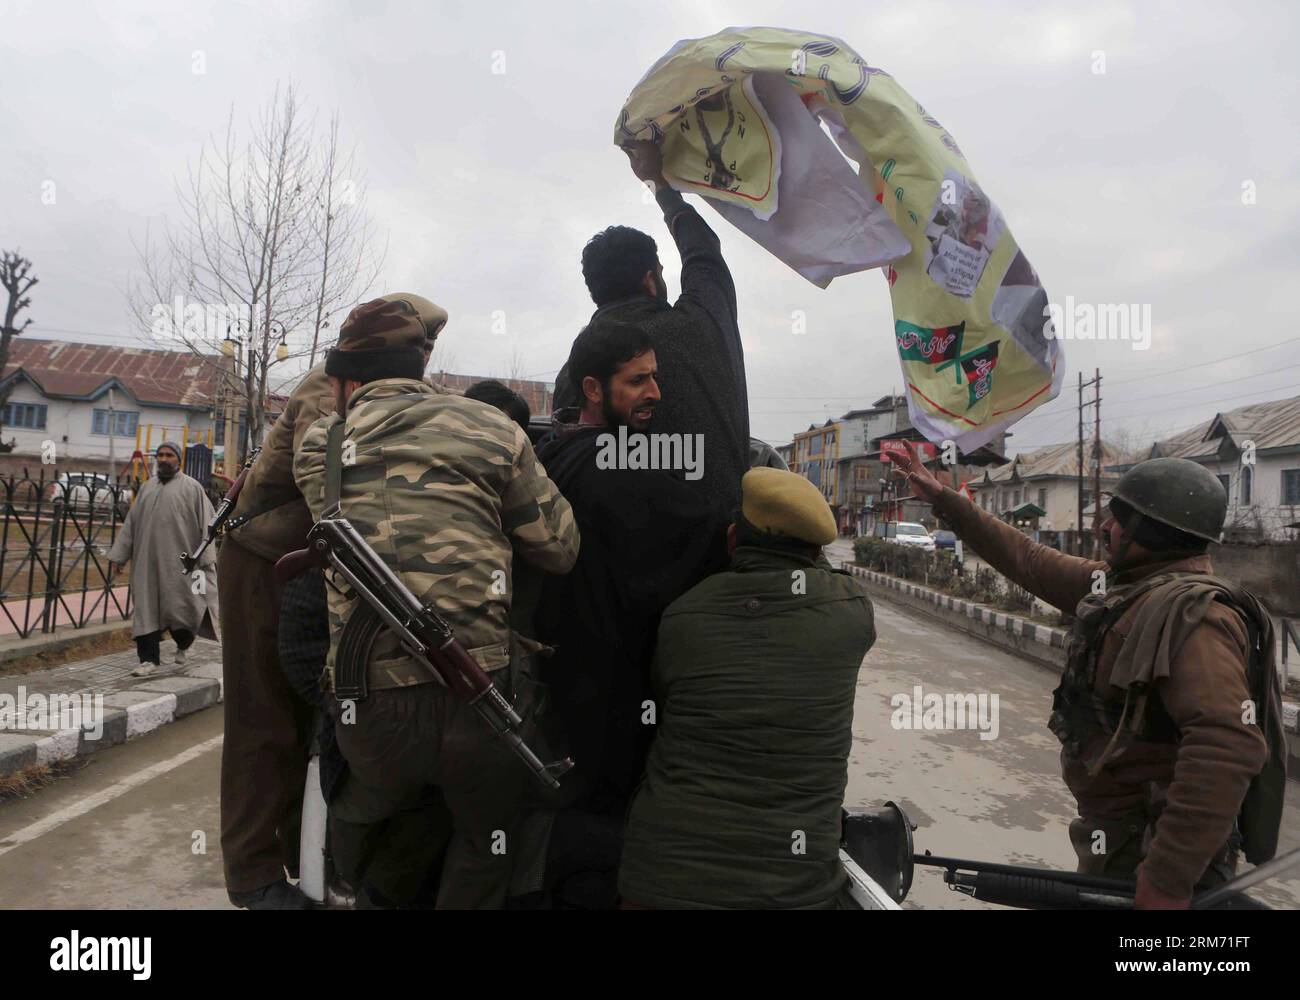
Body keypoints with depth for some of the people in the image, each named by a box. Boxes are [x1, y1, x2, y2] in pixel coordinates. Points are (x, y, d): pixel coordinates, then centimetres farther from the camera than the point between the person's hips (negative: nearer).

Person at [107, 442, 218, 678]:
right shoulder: (146, 488, 16)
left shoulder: (192, 487, 1)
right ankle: (149, 660, 9)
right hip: (147, 561, 4)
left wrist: (205, 559, -11)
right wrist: (118, 555, 11)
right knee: (146, 609, 2)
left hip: (178, 560, -4)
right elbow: (130, 523, 17)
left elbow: (205, 523, -4)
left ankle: (182, 645, 26)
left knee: (178, 605, -2)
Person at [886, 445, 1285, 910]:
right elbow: (1027, 560, 10)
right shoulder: (1125, 586, 4)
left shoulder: (1192, 613, -25)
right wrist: (941, 497, 9)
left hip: (1150, 850, -9)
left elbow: (1227, 746, -35)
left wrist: (1170, 879, -33)